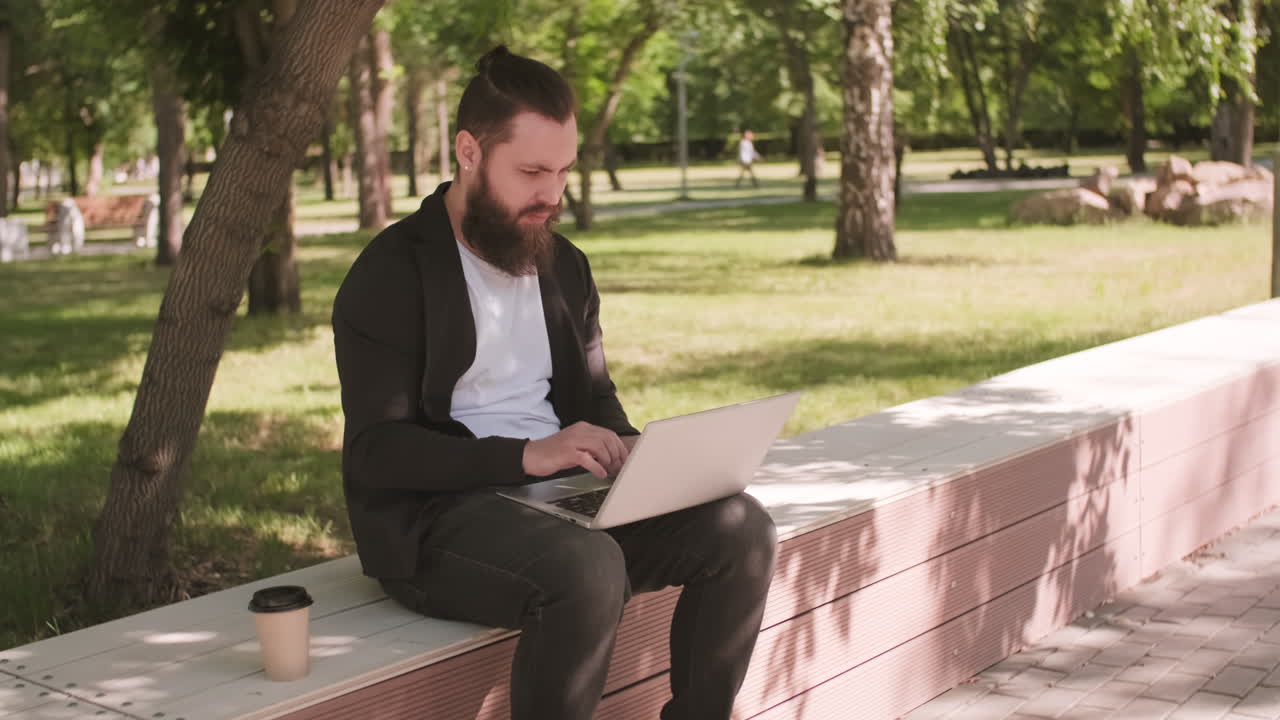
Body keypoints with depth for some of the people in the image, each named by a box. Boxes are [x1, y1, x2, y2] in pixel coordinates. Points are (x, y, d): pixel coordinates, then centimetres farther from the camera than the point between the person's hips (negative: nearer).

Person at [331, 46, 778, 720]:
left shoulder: (564, 265, 14)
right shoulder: (391, 273, -7)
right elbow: (375, 450, -14)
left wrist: (630, 449, -4)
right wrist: (525, 455, -25)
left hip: (563, 491, 7)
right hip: (434, 518, -6)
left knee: (740, 528, -14)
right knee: (589, 566, -36)